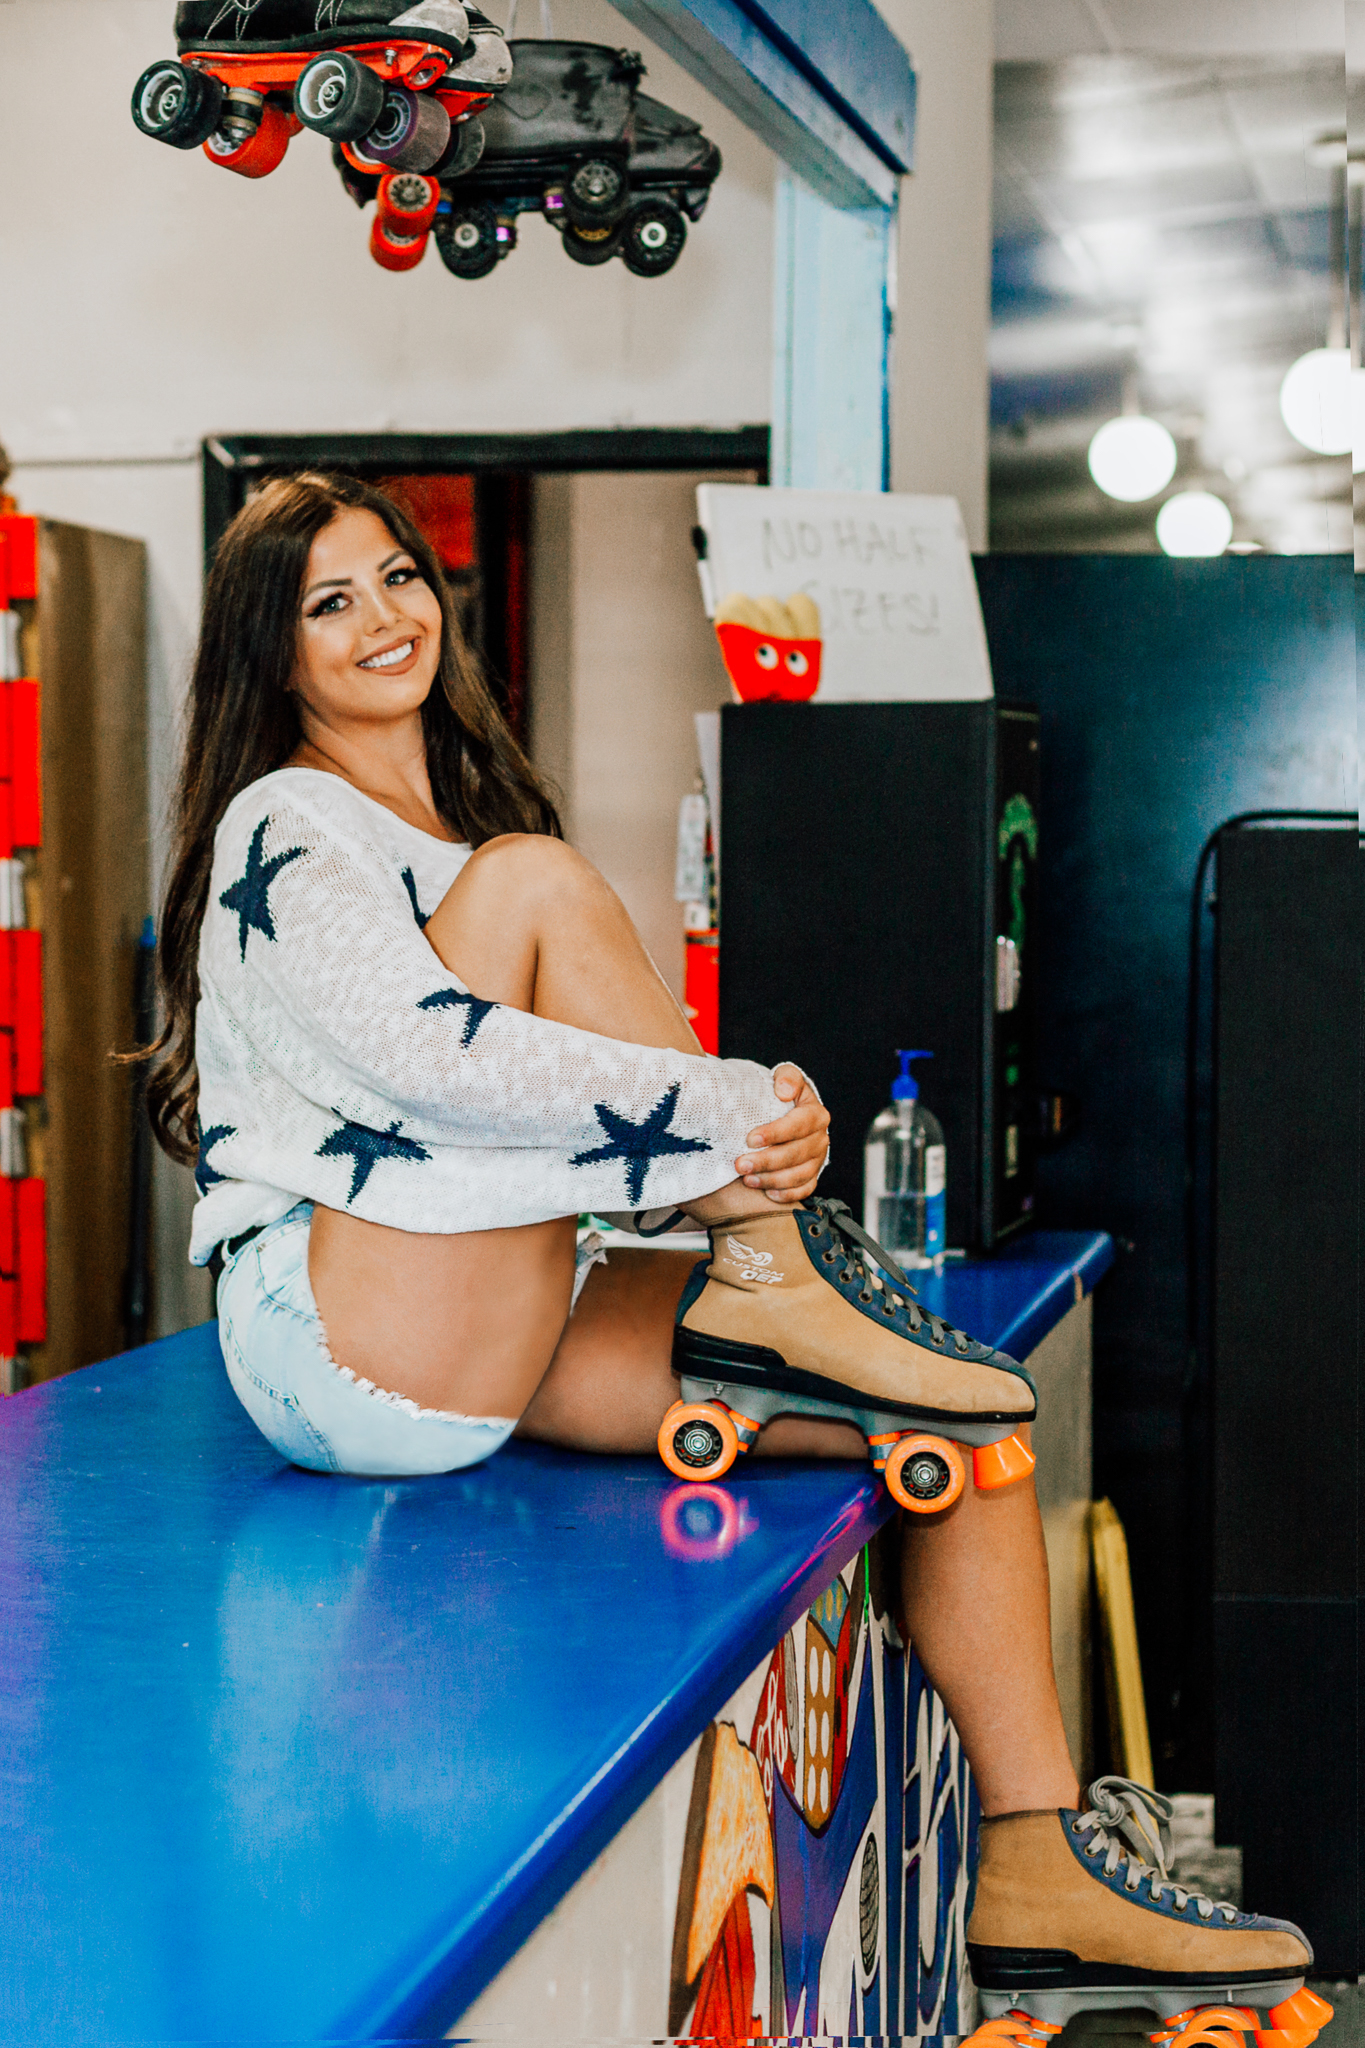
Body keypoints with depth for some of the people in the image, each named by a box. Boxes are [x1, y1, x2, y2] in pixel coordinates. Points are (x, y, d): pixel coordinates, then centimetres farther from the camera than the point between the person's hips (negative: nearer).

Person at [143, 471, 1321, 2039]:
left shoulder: (461, 820, 22)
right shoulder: (282, 829, -5)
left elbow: (590, 1083, 16)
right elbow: (431, 1059, -22)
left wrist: (761, 1122, -5)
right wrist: (738, 1110, -24)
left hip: (492, 1346, 8)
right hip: (339, 1339, -8)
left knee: (960, 1411, -8)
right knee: (537, 885, -23)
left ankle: (1037, 1872, -8)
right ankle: (767, 1276, -17)